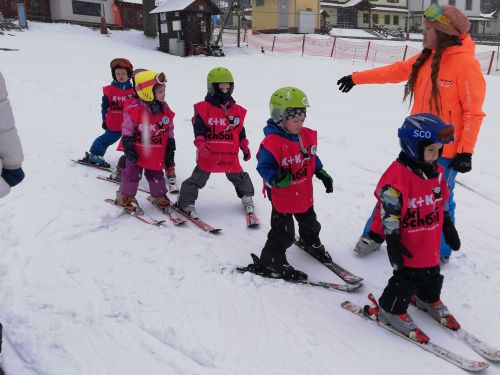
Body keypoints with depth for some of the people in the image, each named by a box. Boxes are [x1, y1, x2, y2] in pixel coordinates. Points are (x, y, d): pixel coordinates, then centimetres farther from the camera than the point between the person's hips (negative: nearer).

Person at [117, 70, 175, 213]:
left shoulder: (164, 108, -2)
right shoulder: (134, 109, -19)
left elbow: (169, 129, 9)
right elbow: (127, 130, -12)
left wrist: (170, 147, 10)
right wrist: (128, 148, -12)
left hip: (157, 153, 5)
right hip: (138, 152, -4)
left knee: (156, 174, 16)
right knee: (132, 174, 6)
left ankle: (159, 196, 32)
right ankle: (126, 197, 22)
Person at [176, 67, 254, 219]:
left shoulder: (237, 110, 7)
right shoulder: (204, 108, -7)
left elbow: (240, 131, 16)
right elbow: (198, 129, -11)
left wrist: (245, 148, 14)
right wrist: (200, 144, -26)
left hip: (230, 155, 4)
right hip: (208, 154, -4)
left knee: (239, 177, 18)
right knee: (198, 179, 2)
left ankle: (247, 197, 40)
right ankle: (187, 203, 14)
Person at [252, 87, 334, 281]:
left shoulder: (307, 135, -2)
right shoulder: (272, 142, -27)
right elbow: (264, 166, -25)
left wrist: (323, 174, 11)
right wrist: (277, 179, -42)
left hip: (304, 194, 8)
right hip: (282, 196, -8)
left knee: (309, 223, 29)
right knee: (283, 233, 1)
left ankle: (312, 241, 57)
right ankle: (272, 258, 21)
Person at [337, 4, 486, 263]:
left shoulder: (466, 63, -16)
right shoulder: (426, 58, 5)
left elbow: (473, 111, -15)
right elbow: (395, 71, 17)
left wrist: (465, 151, -17)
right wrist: (357, 78, 21)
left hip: (444, 150, -7)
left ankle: (440, 253, 27)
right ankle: (374, 235, 32)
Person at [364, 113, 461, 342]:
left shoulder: (437, 171, 3)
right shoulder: (398, 175, -25)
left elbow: (442, 205, 16)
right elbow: (389, 212, -24)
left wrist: (449, 229, 21)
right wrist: (393, 242, -23)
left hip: (431, 243, 8)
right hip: (408, 245, -8)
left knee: (432, 274, 24)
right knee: (407, 278, 1)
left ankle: (429, 299, 50)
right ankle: (390, 310, 21)